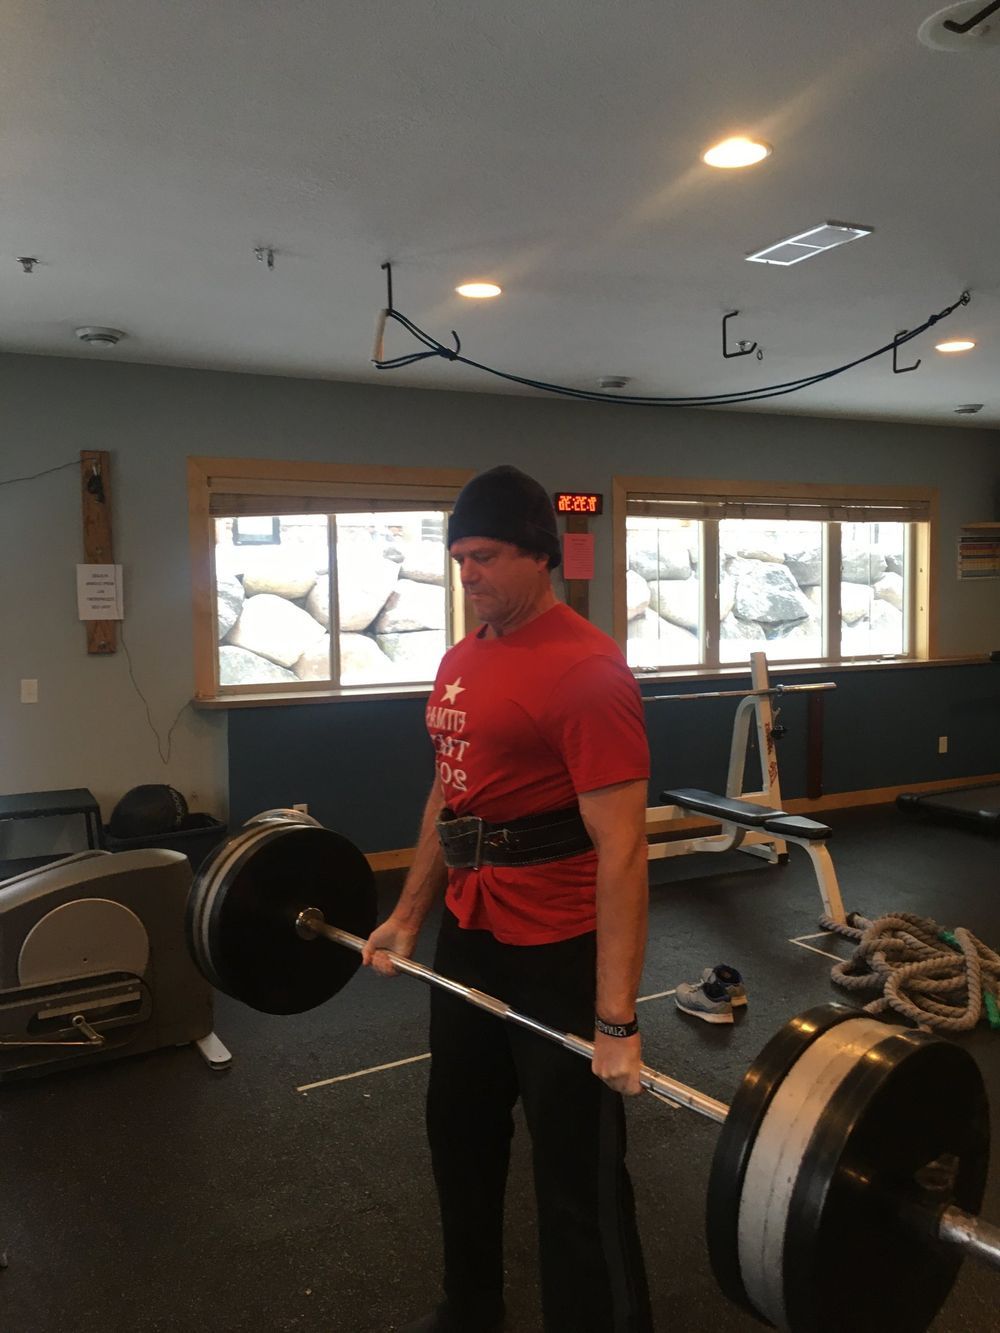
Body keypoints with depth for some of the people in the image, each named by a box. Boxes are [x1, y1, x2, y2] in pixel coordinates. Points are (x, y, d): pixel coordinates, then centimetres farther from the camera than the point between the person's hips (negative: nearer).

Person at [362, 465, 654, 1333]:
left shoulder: (588, 669, -20)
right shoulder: (461, 661, 7)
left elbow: (620, 847, -23)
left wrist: (616, 1017, -24)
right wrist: (409, 914, 18)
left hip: (558, 950, -9)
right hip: (469, 936, 9)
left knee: (577, 1172, 8)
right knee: (461, 1137, 25)